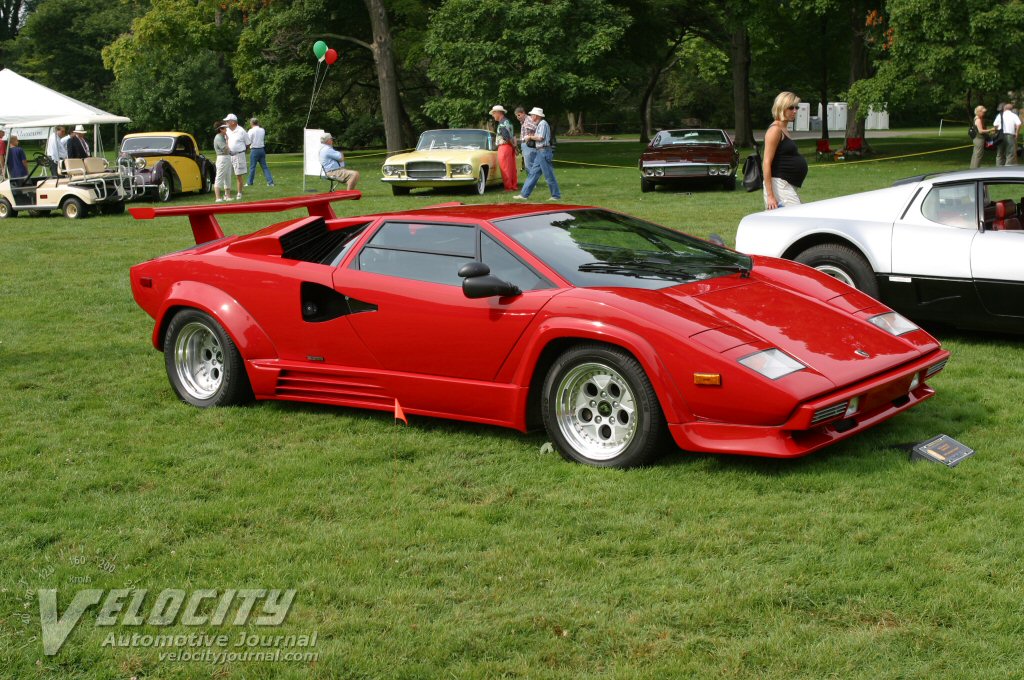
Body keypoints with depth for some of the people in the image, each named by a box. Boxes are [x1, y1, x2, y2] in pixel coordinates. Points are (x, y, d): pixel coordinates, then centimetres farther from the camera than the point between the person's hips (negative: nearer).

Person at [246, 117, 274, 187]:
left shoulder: (251, 131, -9)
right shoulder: (262, 130, 7)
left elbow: (249, 142, -10)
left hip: (254, 150, -5)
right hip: (262, 149, 5)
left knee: (252, 167, 3)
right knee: (264, 166, 7)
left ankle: (250, 183, 11)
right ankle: (270, 182, 0)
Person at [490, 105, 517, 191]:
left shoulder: (502, 123, -15)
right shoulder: (508, 121, 17)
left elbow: (506, 137, -21)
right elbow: (514, 136, 17)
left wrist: (512, 145, -8)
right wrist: (514, 146, 15)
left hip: (504, 147, -10)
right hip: (511, 147, 10)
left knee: (505, 168, -6)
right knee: (512, 168, 12)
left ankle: (508, 187, -5)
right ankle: (514, 185, 16)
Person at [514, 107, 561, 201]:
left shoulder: (543, 124, -12)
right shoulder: (539, 124, 18)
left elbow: (540, 138, -19)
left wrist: (530, 137, -5)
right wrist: (530, 137, 8)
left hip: (544, 151, -10)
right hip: (539, 152, 10)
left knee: (549, 175, -5)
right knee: (533, 173, 10)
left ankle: (556, 196, 1)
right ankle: (524, 194, 12)